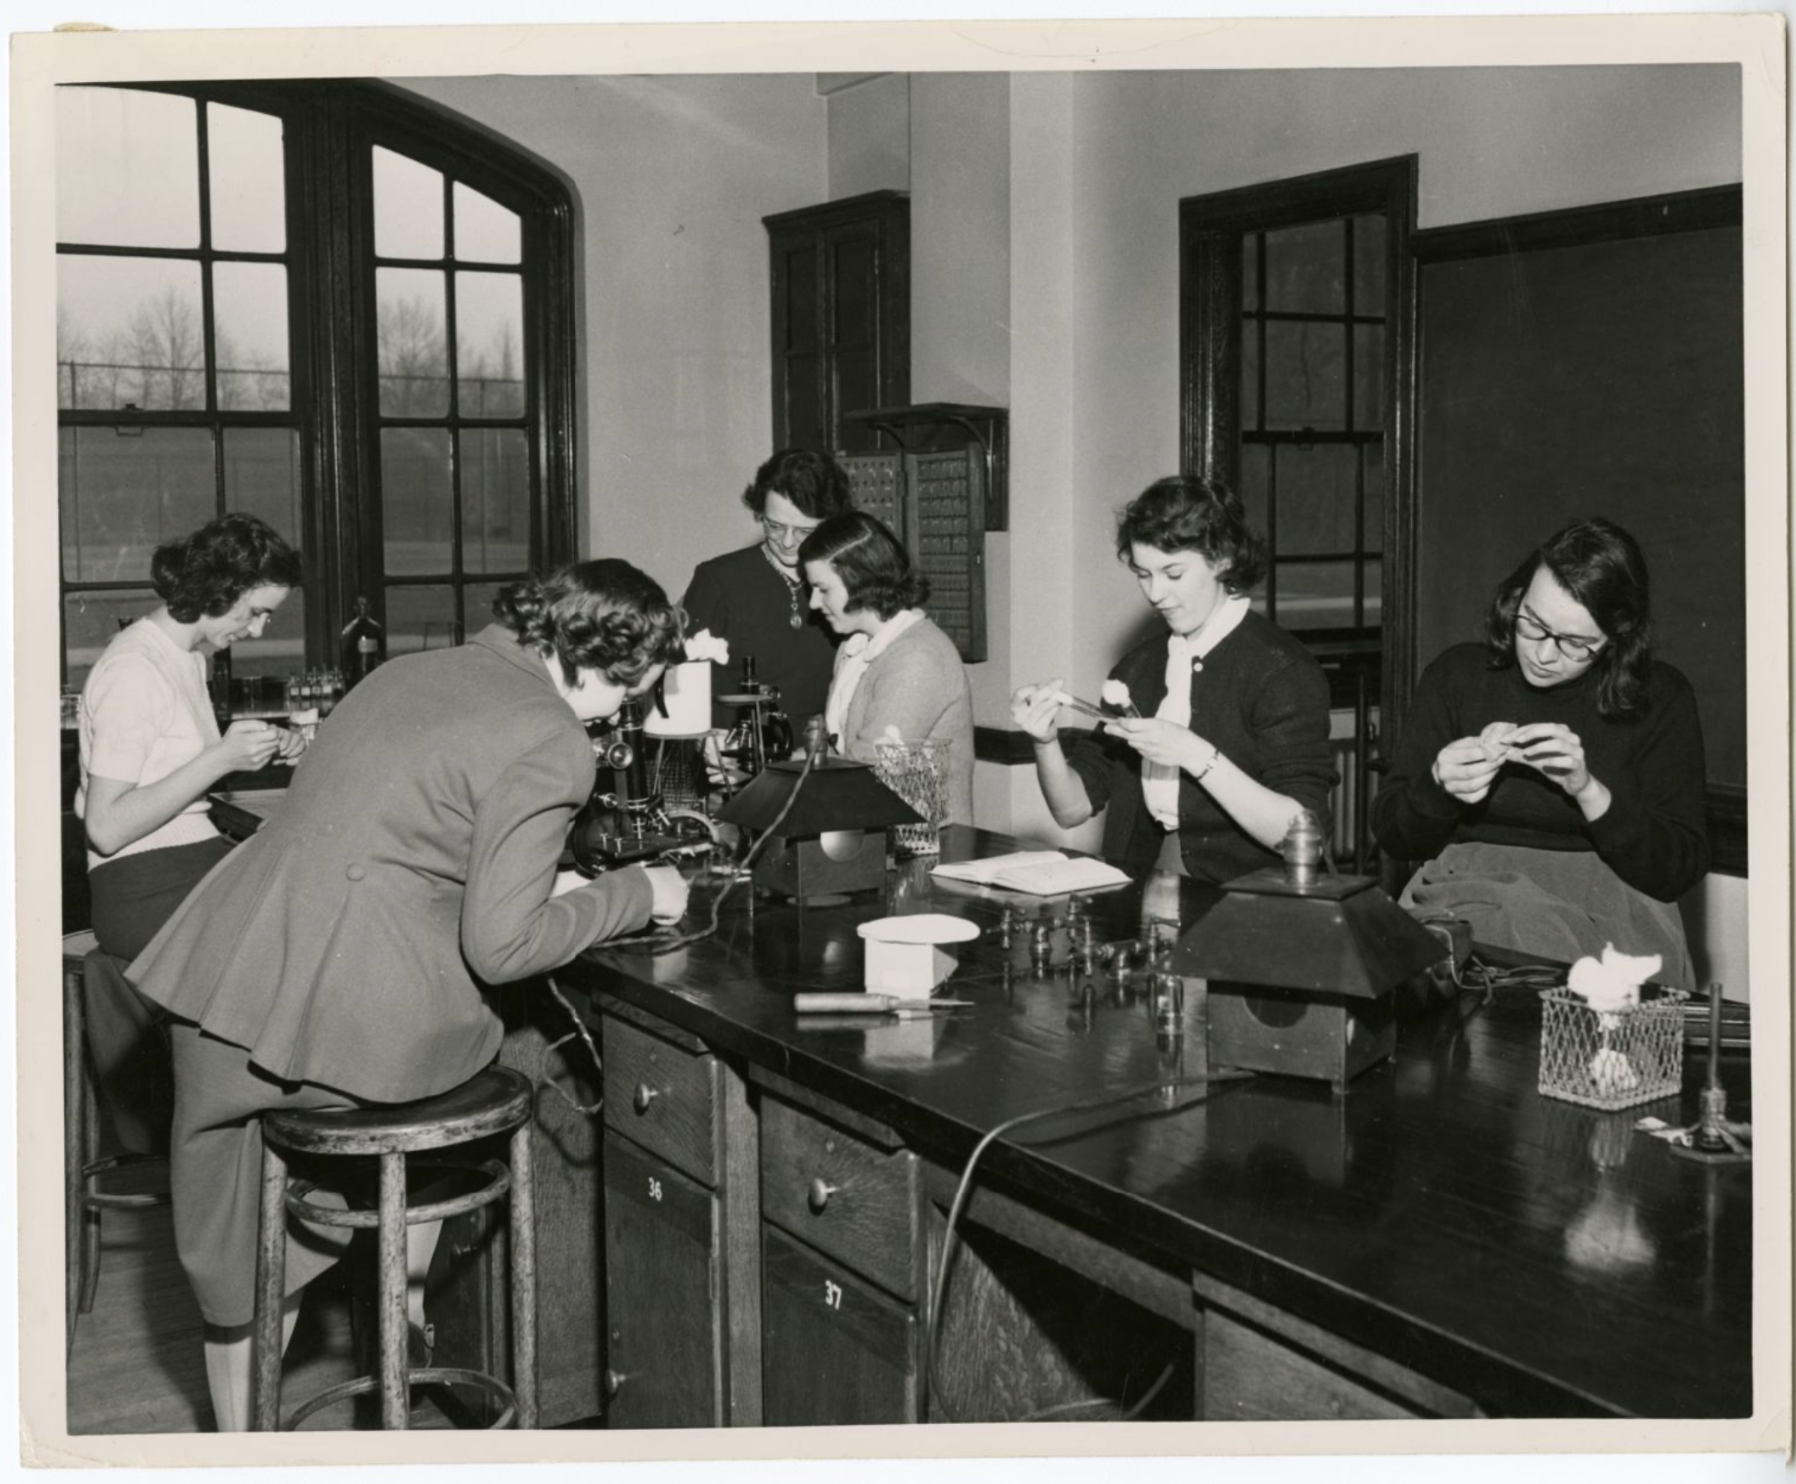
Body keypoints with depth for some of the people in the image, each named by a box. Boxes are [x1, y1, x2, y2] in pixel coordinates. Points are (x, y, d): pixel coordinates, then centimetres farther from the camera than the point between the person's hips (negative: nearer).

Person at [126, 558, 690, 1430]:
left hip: (225, 967, 6)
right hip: (355, 1014, -6)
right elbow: (501, 947, -11)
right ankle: (410, 1302, 37)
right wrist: (636, 895, 2)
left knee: (236, 1245, 22)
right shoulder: (550, 743, -9)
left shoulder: (413, 669, 15)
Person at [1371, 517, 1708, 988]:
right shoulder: (1457, 675, 6)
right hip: (1469, 891, 2)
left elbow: (1681, 869, -3)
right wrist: (1439, 786, -16)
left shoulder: (1659, 698, 2)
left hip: (1604, 901, -2)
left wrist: (1588, 790, -17)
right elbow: (1392, 835, 7)